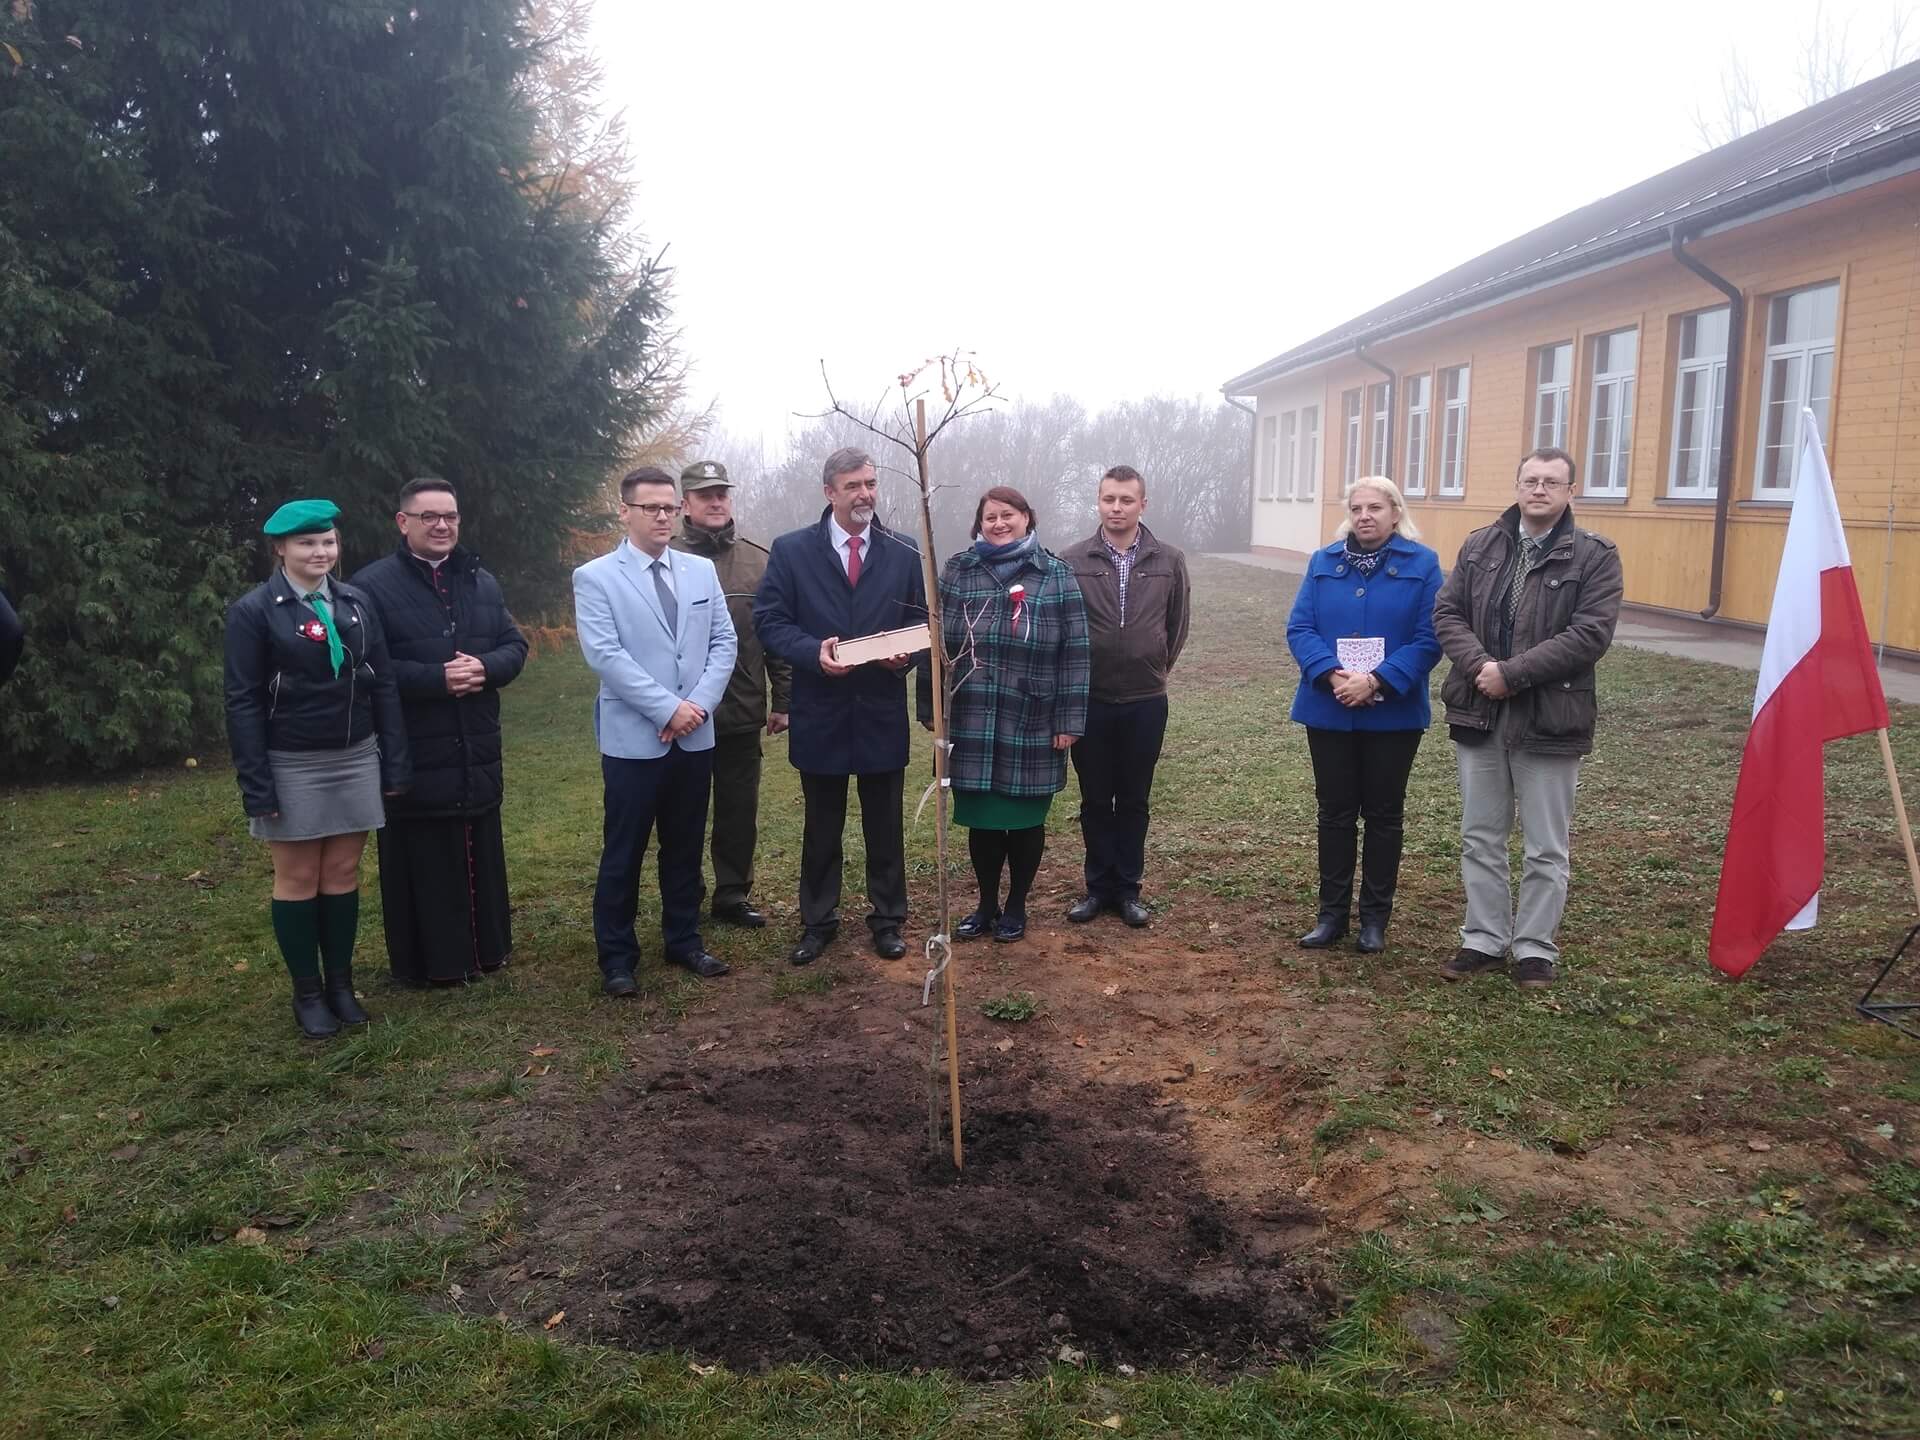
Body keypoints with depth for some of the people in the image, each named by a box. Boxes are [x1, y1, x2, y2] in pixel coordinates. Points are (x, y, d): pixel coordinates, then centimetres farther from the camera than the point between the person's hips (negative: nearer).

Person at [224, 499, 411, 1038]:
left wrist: (395, 764, 3)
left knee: (342, 875, 10)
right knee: (298, 878, 7)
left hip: (355, 760, 3)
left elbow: (384, 685, 6)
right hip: (292, 766, -3)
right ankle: (307, 994, 18)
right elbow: (243, 702, -8)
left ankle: (341, 985, 21)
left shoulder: (357, 602, 4)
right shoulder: (253, 611, -7)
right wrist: (257, 786, -12)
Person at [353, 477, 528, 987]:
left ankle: (486, 948, 28)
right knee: (423, 863, 3)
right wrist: (436, 678, -22)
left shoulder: (483, 582, 12)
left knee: (481, 857, 15)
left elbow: (515, 645, 10)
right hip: (413, 757, -5)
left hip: (477, 754, 5)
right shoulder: (373, 585, -7)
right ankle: (424, 963, 15)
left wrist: (484, 668, -12)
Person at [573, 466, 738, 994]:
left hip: (695, 736, 4)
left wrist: (698, 704, -10)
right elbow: (606, 655, -14)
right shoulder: (595, 577, -5)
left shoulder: (701, 571, 9)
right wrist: (668, 709, -18)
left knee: (686, 847, 14)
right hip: (634, 739, -4)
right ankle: (616, 956, 15)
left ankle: (683, 940, 27)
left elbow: (723, 643, 5)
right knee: (623, 853, 4)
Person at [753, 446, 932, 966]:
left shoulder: (904, 553, 2)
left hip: (883, 713, 1)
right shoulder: (791, 550, -2)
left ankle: (888, 920, 25)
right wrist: (814, 652, -20)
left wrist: (905, 655, -14)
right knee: (821, 828, 12)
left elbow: (923, 624, 7)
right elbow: (769, 620, -3)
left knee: (885, 826, 11)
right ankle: (818, 922, 25)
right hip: (820, 713, -1)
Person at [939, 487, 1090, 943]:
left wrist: (1069, 720, -7)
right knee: (981, 819, 10)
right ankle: (986, 905, 27)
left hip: (1032, 726, -1)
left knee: (1026, 820, 9)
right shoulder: (958, 571, 4)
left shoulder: (1055, 575, 0)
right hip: (973, 724, 1)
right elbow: (939, 642, 5)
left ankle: (1016, 906, 27)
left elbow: (1074, 653, -2)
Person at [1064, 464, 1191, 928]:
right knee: (1095, 800, 10)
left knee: (1134, 800, 10)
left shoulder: (1169, 561, -1)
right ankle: (1099, 885, 22)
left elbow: (1177, 624, 11)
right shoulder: (1073, 561, -5)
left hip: (1146, 702, 1)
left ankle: (1128, 888, 22)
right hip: (1089, 699, 0)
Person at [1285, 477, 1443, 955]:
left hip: (1394, 713, -2)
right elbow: (1299, 629, -2)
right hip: (1329, 710, 2)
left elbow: (1429, 639, -11)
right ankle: (1332, 912, 20)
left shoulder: (1422, 564, -4)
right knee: (1335, 811, 10)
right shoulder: (1323, 562, 4)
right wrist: (1331, 675, -19)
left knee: (1383, 813, 9)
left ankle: (1375, 918, 19)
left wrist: (1376, 681, -21)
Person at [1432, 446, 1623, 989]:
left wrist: (1511, 674, -19)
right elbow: (1447, 612, 4)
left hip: (1549, 719, -4)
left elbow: (1590, 634, -14)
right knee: (1480, 837, 13)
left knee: (1546, 848, 6)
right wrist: (1478, 666, -15)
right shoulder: (1479, 546, 8)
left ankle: (1535, 949, 20)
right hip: (1479, 713, 4)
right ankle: (1484, 940, 26)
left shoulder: (1595, 555, -5)